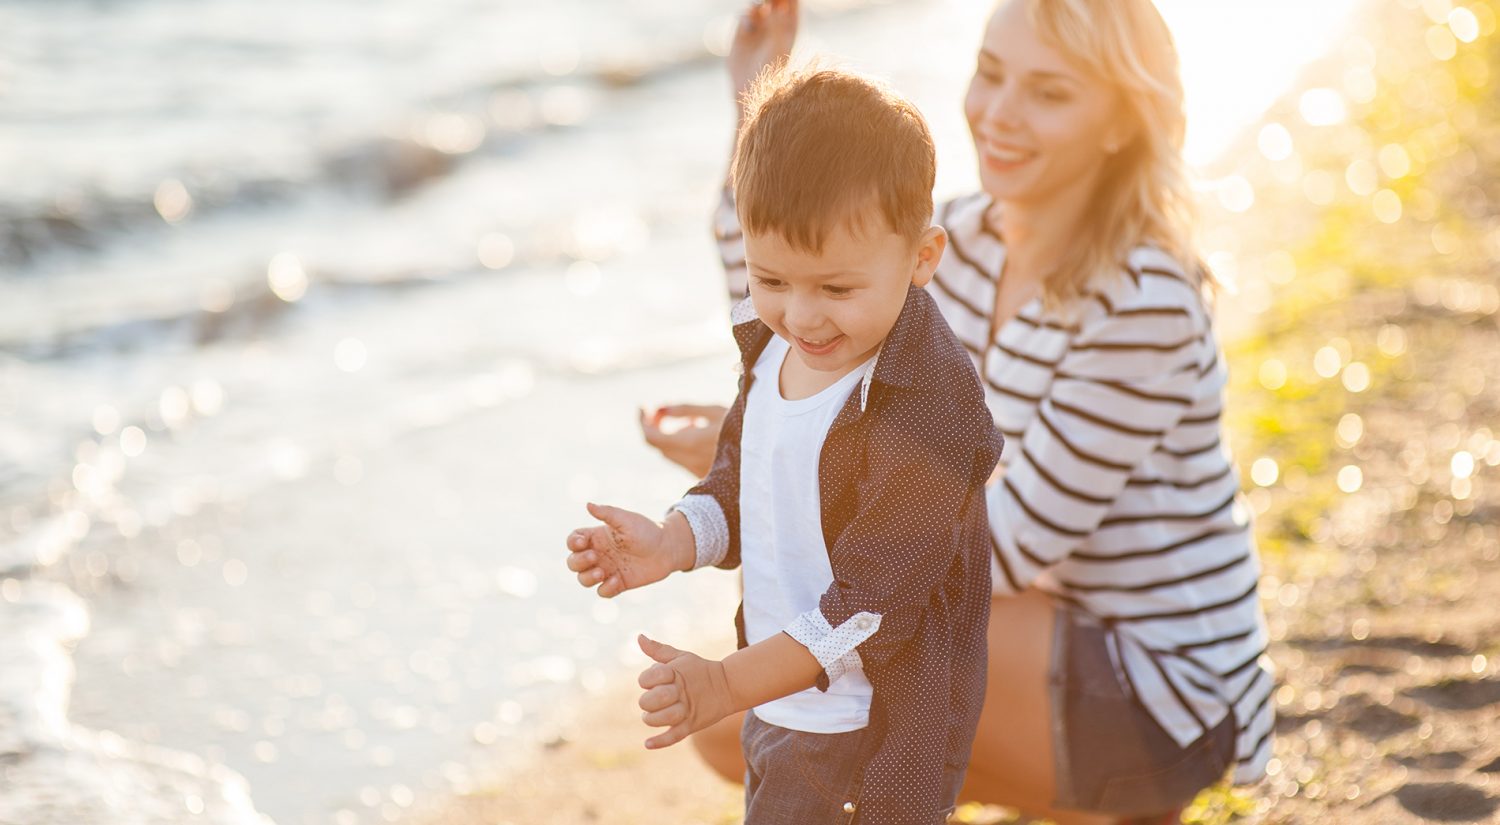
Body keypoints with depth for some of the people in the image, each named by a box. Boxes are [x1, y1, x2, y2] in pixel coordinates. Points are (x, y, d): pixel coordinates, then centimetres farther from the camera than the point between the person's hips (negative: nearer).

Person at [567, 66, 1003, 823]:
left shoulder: (922, 419, -27)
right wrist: (670, 545, -8)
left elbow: (871, 606, -25)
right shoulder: (775, 344, -1)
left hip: (870, 740, -8)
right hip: (781, 709, 8)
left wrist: (726, 684, -25)